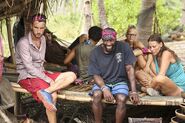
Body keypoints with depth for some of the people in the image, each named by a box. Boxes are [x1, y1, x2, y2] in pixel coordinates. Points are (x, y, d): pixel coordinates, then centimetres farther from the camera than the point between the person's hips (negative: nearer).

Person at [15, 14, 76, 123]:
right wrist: (49, 80, -21)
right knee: (52, 96, -31)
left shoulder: (42, 39, 8)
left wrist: (45, 74, -1)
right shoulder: (23, 43, -16)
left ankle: (46, 92, -32)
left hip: (40, 73, 8)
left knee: (71, 76, -14)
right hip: (27, 76, -8)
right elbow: (29, 67, -20)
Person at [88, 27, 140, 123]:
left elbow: (129, 69, -8)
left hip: (120, 82, -1)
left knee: (122, 99, -31)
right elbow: (96, 75, -7)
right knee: (96, 95, -31)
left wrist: (133, 91, -16)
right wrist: (104, 89, -28)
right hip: (102, 82, 1)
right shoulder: (95, 52, -7)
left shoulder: (124, 47, -10)